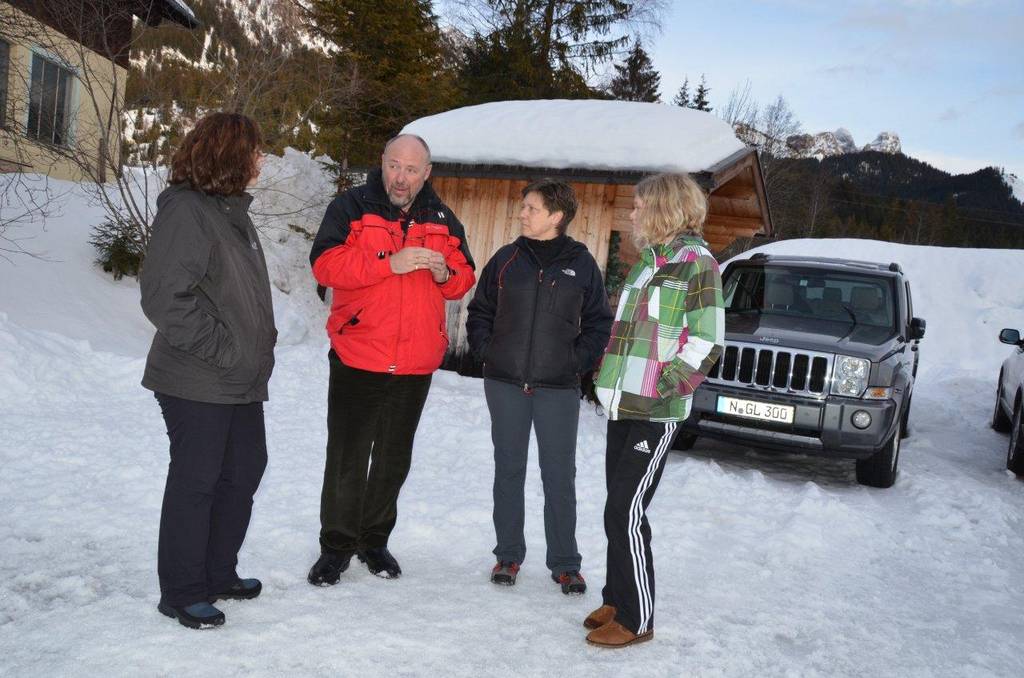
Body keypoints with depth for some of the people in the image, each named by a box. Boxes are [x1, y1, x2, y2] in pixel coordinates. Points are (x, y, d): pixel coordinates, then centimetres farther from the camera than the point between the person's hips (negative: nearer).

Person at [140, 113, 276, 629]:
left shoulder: (232, 209, 14)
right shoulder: (186, 211, -16)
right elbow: (163, 297, -22)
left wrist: (257, 349, 14)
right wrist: (222, 349, -19)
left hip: (242, 381, 10)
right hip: (198, 383, -10)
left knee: (244, 471, 16)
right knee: (195, 481, 0)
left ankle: (218, 574, 31)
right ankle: (182, 592, 16)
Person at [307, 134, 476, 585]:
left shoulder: (442, 219, 10)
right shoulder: (352, 207, -2)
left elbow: (465, 277, 15)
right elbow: (325, 264, -14)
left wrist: (446, 274, -9)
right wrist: (391, 263, -22)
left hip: (416, 364, 4)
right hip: (357, 359, -3)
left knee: (394, 458, 14)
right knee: (347, 458, 3)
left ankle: (374, 539, 30)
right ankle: (336, 545, 18)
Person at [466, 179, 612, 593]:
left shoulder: (581, 263, 1)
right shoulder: (506, 259, 4)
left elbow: (599, 322, 7)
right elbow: (479, 311, 13)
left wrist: (579, 360, -4)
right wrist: (486, 350, 1)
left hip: (559, 388, -2)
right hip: (505, 385, 2)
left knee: (560, 476, 3)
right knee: (508, 471, 10)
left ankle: (565, 563, 15)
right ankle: (508, 555, 23)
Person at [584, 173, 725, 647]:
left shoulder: (696, 263, -9)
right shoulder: (647, 262, 17)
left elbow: (706, 343, -14)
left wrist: (662, 388, -18)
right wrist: (606, 376, 15)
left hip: (655, 414, -8)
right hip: (624, 407, 8)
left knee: (625, 513, -8)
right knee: (618, 509, 13)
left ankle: (636, 619, 4)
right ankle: (616, 599, 26)